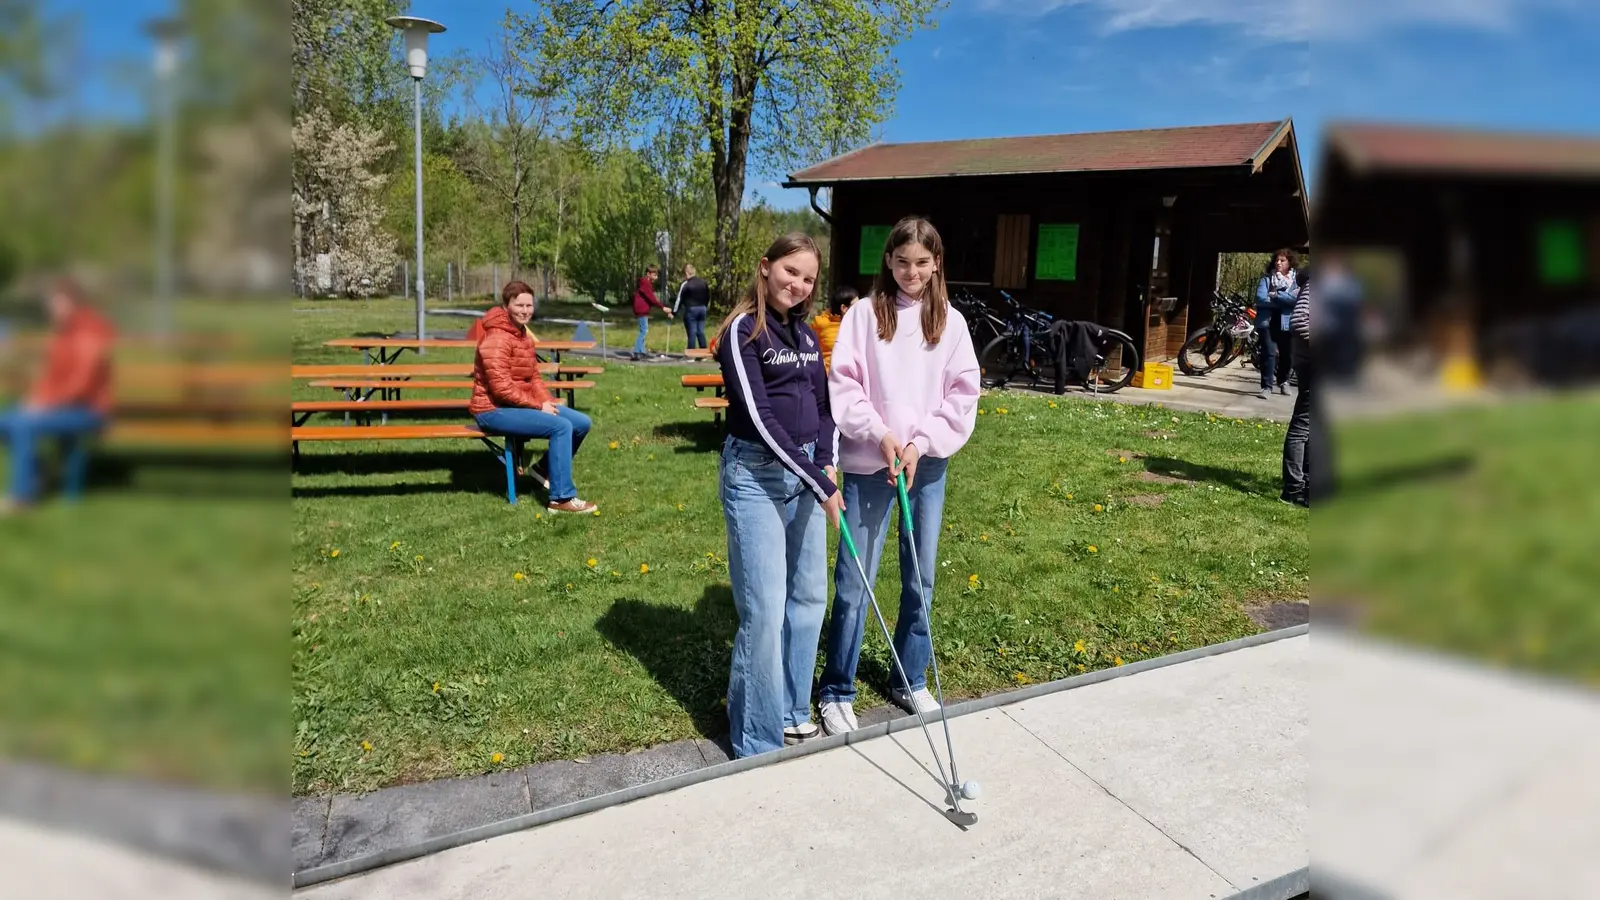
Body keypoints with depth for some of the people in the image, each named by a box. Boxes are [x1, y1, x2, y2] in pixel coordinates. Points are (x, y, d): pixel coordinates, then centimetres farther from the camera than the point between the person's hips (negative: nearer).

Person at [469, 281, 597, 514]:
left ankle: (544, 468, 20)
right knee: (561, 426, -26)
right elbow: (501, 388, -24)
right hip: (494, 410, -9)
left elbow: (534, 376, 15)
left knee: (582, 423, 1)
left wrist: (548, 402, -3)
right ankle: (561, 499, -20)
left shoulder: (523, 335, 13)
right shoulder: (497, 339, -18)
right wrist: (539, 405, -19)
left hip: (521, 404, 10)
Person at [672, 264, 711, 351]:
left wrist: (674, 312, -7)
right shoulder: (703, 282, 9)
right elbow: (708, 297, 17)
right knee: (701, 332, 12)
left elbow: (679, 299, -10)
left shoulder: (685, 284, -10)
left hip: (691, 309, -6)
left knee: (692, 333, -3)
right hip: (702, 308, 6)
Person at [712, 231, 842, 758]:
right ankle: (758, 742, 9)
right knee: (766, 609, -5)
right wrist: (819, 484, -18)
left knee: (809, 598, 13)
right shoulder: (743, 331, -11)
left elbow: (822, 403, 15)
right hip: (756, 476, -7)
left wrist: (826, 463, -4)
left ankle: (791, 710, 30)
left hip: (804, 474, 8)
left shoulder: (804, 333, 12)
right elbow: (760, 418, -18)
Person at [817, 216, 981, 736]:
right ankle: (837, 691, 14)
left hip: (928, 463, 3)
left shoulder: (951, 321, 5)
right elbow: (843, 384, -4)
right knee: (854, 581, -1)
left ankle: (910, 680, 29)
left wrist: (921, 442, -9)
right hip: (868, 462, -3)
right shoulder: (865, 313, -1)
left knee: (921, 578, 12)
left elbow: (963, 395, 2)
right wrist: (880, 432, -15)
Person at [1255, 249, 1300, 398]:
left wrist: (1276, 295, -16)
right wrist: (1286, 299, -12)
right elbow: (1260, 299, -10)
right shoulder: (1266, 279, 4)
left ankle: (1283, 381, 38)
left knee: (1286, 355, 13)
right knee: (1269, 353, -14)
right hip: (1268, 321, -1)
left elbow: (1298, 299, -12)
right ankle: (1267, 387, -13)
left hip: (1287, 323, 2)